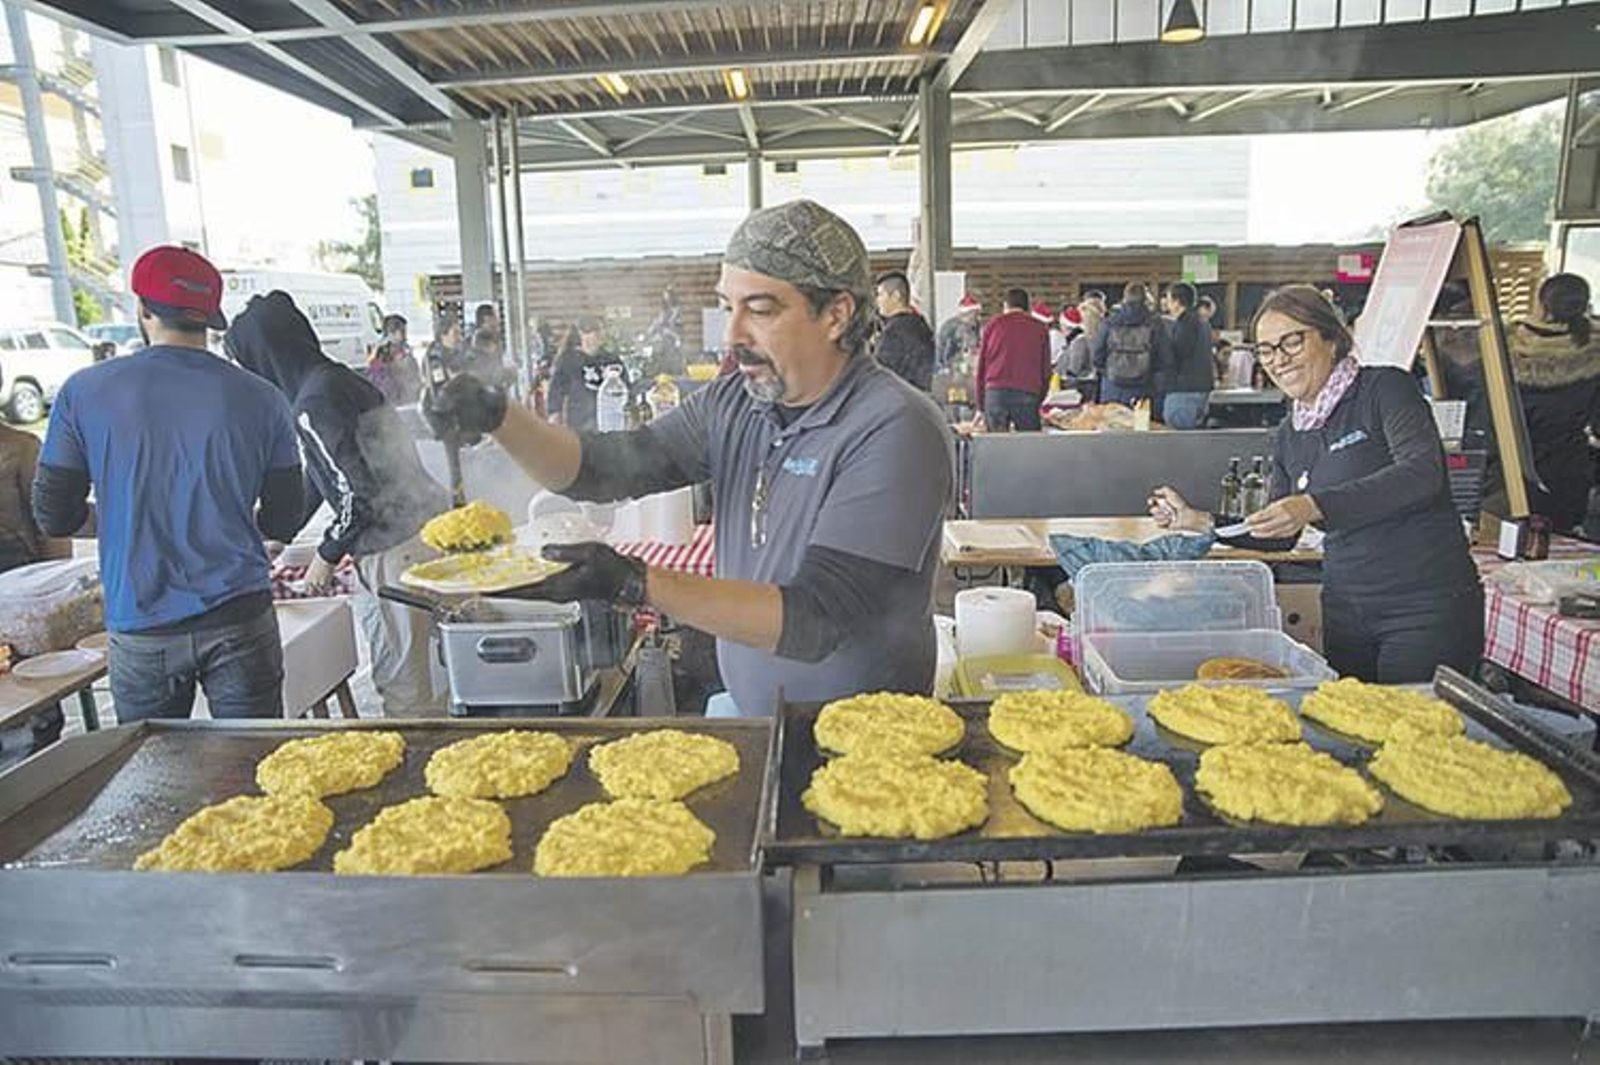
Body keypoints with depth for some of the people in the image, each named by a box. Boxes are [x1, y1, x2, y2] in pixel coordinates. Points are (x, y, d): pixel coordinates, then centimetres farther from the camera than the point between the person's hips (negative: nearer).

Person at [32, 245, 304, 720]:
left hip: (140, 628, 1)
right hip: (239, 618, 0)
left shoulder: (83, 393, -3)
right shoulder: (259, 399, -3)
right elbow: (283, 522, 2)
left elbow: (54, 518, 2)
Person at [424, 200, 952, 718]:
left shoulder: (894, 429, -19)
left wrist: (635, 585, -30)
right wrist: (498, 417, -14)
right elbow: (603, 467, 3)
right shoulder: (734, 403, 2)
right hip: (747, 719, 5)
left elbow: (815, 623, -25)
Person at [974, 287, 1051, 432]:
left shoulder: (993, 324, 14)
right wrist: (1039, 402, 18)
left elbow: (981, 366, 12)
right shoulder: (1040, 328, 14)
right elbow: (1046, 370, 12)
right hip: (1027, 394, 0)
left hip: (995, 392, 1)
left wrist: (980, 407, 15)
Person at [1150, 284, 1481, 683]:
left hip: (1428, 606, -5)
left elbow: (1422, 473, -24)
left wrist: (1316, 506, -33)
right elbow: (1279, 535, 16)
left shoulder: (1384, 389, -7)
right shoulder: (1290, 434, 10)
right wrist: (1199, 522, 6)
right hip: (1345, 612, 6)